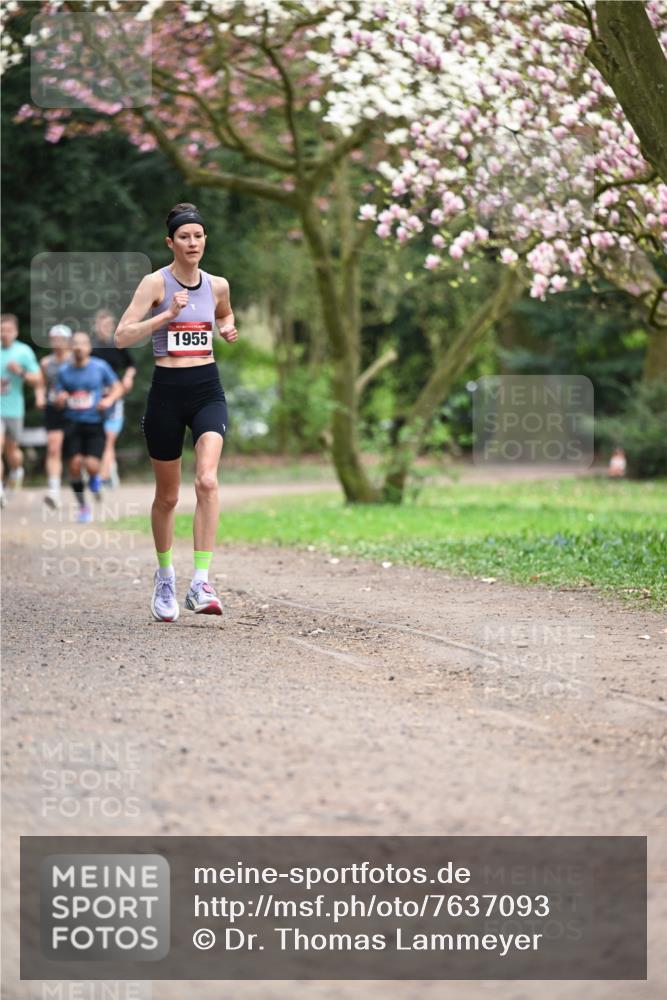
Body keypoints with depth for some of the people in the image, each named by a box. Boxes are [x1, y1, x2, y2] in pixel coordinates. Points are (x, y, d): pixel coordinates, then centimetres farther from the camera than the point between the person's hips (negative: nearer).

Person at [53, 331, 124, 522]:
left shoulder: (100, 367, 1)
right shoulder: (63, 371, 7)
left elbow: (118, 387, 8)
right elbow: (58, 399, 11)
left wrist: (109, 399, -12)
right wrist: (60, 399, -13)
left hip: (95, 423, -2)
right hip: (72, 423, 2)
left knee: (91, 465, -15)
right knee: (74, 465, -7)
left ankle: (94, 477, 25)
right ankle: (83, 507, 11)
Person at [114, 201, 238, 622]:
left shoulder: (217, 285, 7)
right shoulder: (155, 283, -6)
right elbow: (122, 337, -14)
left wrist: (229, 328, 7)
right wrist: (168, 314, -23)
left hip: (208, 388, 2)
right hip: (167, 390, -2)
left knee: (207, 480, -21)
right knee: (168, 496, 10)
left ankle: (201, 582, -23)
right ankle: (165, 575, 33)